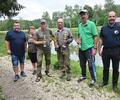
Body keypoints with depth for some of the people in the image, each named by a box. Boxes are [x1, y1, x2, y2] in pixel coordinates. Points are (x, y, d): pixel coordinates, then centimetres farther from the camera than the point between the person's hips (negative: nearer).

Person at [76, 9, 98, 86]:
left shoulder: (91, 24, -9)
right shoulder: (80, 25, 9)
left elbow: (95, 37, -11)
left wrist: (95, 48, -16)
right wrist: (78, 39, -3)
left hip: (89, 48, -6)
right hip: (81, 48, 6)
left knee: (91, 65, 1)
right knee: (82, 64, 18)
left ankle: (94, 80, 16)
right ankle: (84, 76, 38)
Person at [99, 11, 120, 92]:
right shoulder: (103, 28, 5)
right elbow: (101, 39, 10)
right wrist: (100, 49, 5)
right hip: (106, 50, 2)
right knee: (106, 68, 14)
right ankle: (105, 81, 30)